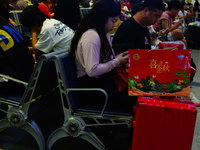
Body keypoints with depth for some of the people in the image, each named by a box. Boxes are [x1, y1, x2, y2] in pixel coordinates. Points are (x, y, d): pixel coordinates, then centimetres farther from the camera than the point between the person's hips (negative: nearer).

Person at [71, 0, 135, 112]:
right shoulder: (91, 36, -18)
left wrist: (118, 58, 1)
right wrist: (116, 62, -14)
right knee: (135, 101, -20)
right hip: (92, 87, -9)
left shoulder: (104, 34, 13)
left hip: (103, 80, 9)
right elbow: (92, 70, -24)